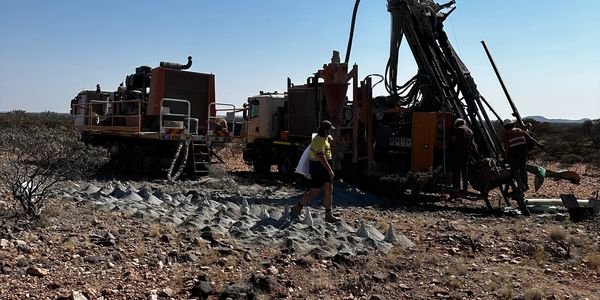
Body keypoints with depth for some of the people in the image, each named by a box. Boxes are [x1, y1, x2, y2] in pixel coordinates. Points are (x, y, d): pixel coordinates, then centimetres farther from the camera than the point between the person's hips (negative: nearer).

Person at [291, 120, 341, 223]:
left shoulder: (325, 137, 11)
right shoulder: (319, 140, -19)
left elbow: (329, 137, 40)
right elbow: (321, 157, -27)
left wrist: (330, 139, 16)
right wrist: (330, 170, -27)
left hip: (324, 168, 10)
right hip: (318, 169, -10)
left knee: (329, 189, 5)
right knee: (315, 191, -4)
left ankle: (328, 215, 9)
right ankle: (297, 207, 12)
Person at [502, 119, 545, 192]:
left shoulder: (506, 134, -1)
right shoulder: (520, 130, 14)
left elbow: (506, 147, -6)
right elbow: (530, 138, 8)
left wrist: (506, 157, 0)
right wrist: (538, 144, 8)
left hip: (514, 152, -5)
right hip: (523, 150, 5)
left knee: (515, 169, 3)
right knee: (523, 168, 16)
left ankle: (520, 185, -9)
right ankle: (525, 184, 19)